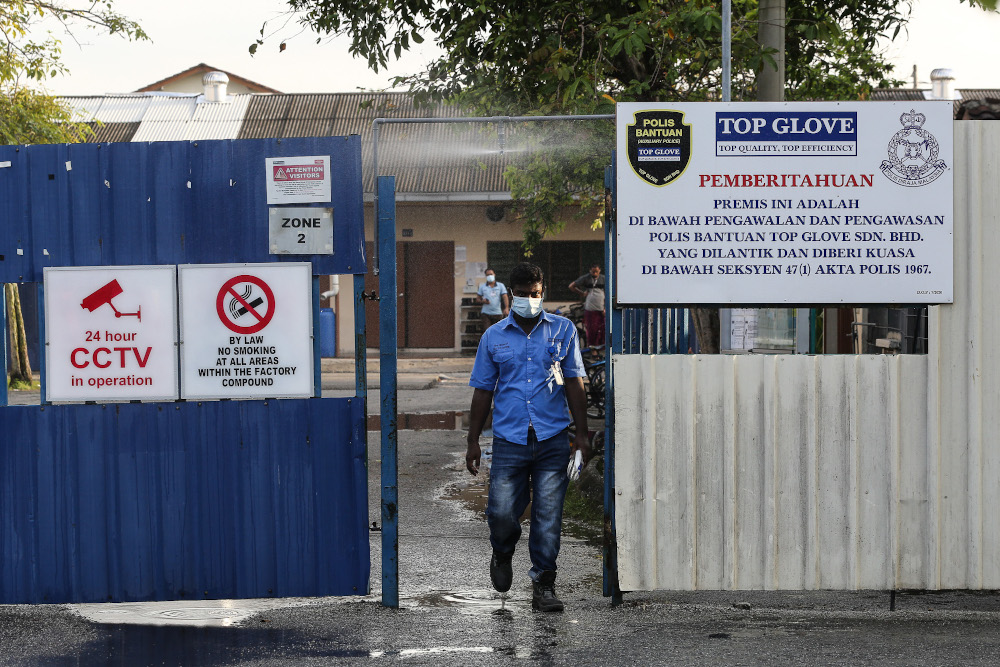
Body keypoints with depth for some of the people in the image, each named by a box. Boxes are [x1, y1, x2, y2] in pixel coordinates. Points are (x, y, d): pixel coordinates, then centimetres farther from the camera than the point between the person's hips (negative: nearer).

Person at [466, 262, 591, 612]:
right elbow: (483, 391, 12)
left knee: (548, 515, -1)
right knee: (501, 512, -4)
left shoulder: (563, 330, 7)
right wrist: (473, 441, 9)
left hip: (553, 439, 0)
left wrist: (582, 434, 2)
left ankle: (543, 583, 11)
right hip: (509, 439, 1)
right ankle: (503, 554, 29)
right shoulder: (494, 336, 9)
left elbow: (574, 383, 7)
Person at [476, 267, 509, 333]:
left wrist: (506, 308, -22)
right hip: (486, 313, 0)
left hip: (497, 313, 1)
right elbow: (478, 298, 13)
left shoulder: (500, 285, 5)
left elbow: (505, 297, -5)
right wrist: (482, 301, -12)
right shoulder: (482, 286, 8)